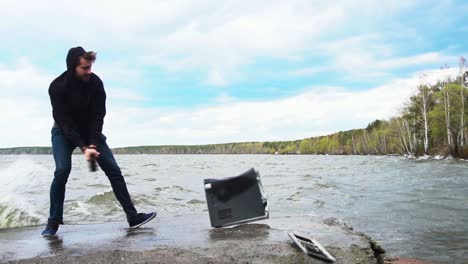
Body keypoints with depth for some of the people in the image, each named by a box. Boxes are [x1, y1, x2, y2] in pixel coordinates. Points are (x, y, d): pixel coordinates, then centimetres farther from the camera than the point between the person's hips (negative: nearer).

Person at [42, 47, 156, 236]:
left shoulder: (95, 82, -19)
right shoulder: (57, 87, -26)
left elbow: (98, 116, -17)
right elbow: (64, 122, -26)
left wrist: (93, 144, -27)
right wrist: (84, 148, -33)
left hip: (90, 131, 3)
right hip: (64, 133, -2)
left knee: (113, 170, -8)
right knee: (62, 170, -25)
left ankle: (132, 216, -5)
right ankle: (53, 222, -9)